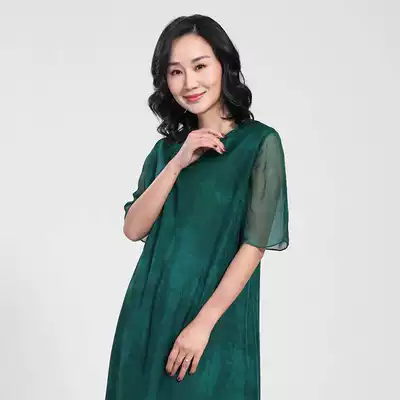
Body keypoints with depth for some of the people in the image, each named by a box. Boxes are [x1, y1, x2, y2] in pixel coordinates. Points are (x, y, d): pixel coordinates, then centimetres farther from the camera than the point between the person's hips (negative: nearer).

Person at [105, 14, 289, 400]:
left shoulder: (260, 142, -7)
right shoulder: (167, 147, 7)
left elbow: (254, 245, -12)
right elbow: (133, 229, -2)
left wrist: (203, 324, -17)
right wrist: (177, 163, -12)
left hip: (216, 317, -4)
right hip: (149, 311, 4)